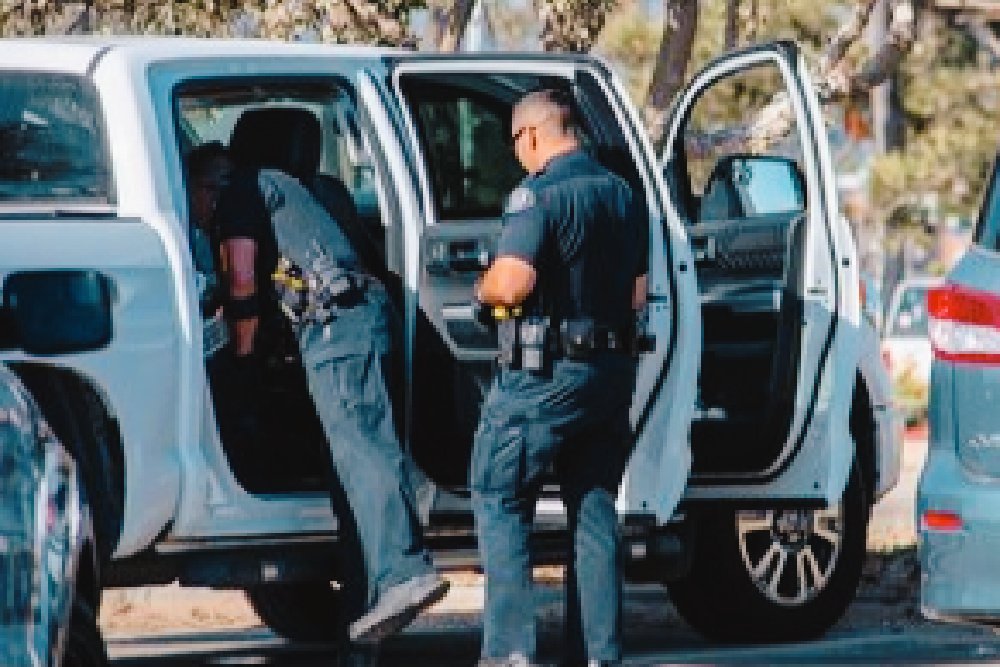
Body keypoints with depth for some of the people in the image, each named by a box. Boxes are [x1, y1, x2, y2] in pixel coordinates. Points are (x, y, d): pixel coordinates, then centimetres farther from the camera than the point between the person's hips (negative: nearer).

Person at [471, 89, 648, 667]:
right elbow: (637, 293, 16)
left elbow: (512, 282, -26)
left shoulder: (539, 196, -14)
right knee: (595, 510, 11)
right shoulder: (624, 197, 12)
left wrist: (485, 290, -5)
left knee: (501, 500, 2)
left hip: (545, 376, -7)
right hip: (612, 374, 7)